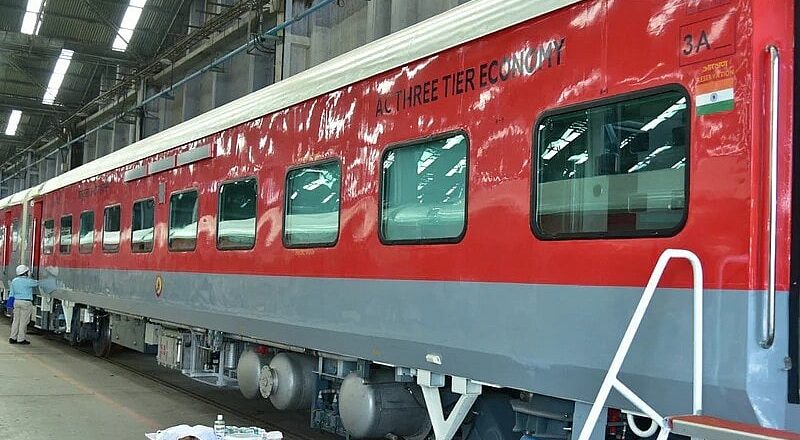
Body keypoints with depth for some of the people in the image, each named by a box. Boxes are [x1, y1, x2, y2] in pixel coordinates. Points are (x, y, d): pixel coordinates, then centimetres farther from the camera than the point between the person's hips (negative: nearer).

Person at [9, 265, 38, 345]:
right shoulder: (28, 281, -12)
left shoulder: (14, 281, 8)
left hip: (16, 302, 7)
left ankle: (13, 338, 12)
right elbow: (37, 284, 4)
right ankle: (21, 339, 2)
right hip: (26, 303, -7)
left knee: (16, 320, 11)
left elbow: (11, 293, 12)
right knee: (23, 321, -1)